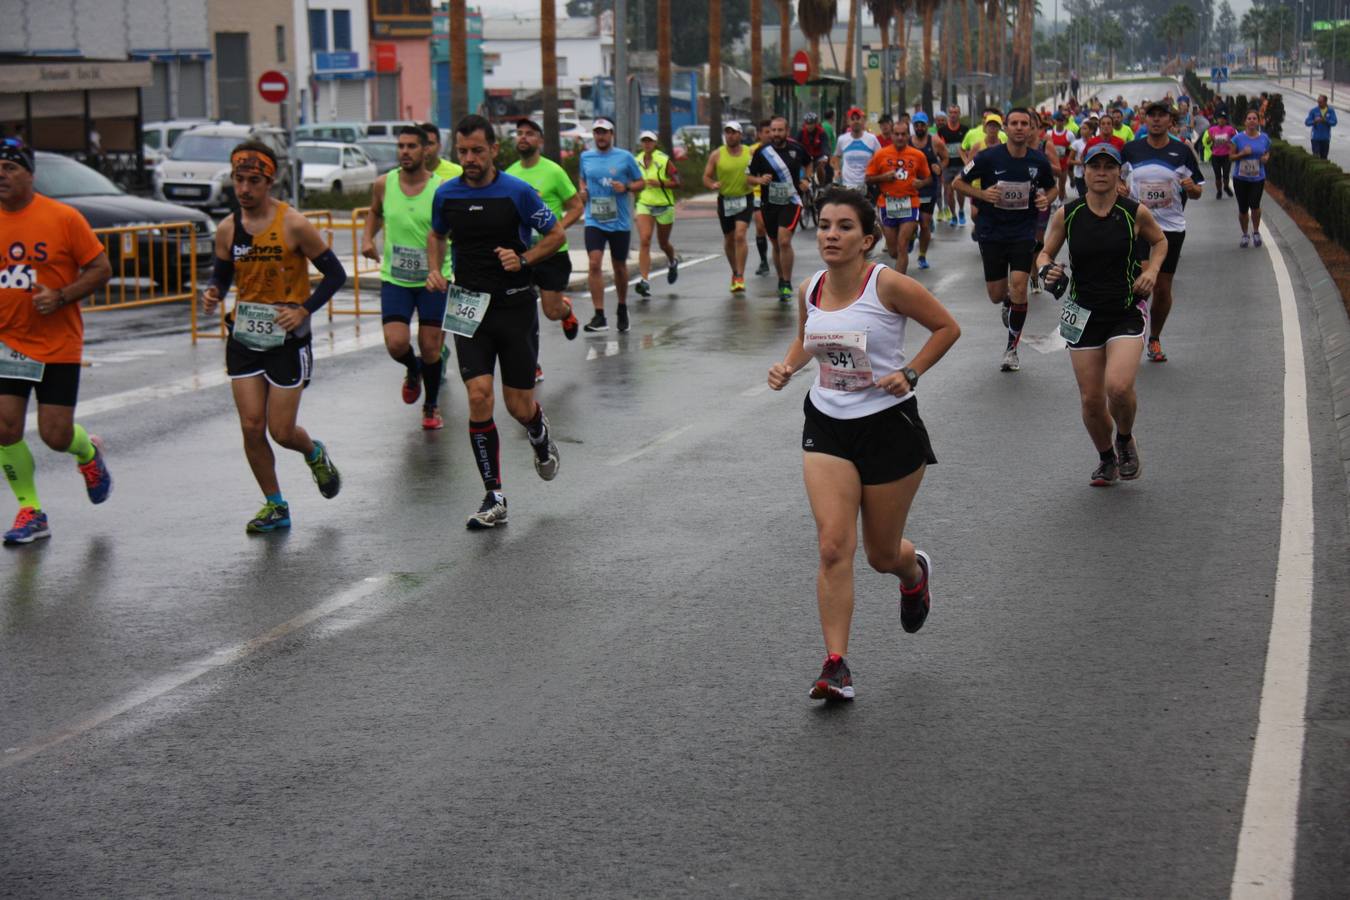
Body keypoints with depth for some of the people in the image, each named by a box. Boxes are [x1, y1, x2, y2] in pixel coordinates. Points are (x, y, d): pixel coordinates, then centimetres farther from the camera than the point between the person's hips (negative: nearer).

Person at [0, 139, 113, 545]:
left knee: (56, 436, -2)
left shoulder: (64, 218, -9)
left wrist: (61, 297, -18)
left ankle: (88, 451, 34)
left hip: (59, 344, -3)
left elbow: (101, 269, -5)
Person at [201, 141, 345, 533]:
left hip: (287, 339, -4)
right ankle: (275, 506, 14)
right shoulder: (227, 230, 1)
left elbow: (335, 274, -6)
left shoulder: (294, 225, -12)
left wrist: (304, 310, -19)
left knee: (282, 432, -2)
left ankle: (314, 453, 34)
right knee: (252, 427, -2)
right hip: (244, 338, 4)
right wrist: (212, 293, -8)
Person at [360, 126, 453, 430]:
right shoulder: (384, 185, -2)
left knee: (430, 348, 3)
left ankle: (432, 407, 27)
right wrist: (367, 237, 1)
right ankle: (412, 372, 24)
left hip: (433, 279, -1)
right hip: (394, 279, 1)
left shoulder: (441, 189, -10)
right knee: (396, 344, -14)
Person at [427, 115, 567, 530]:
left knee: (519, 405, 1)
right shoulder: (446, 195, 3)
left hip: (515, 305, -2)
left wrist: (523, 259, -14)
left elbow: (557, 234, 1)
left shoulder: (518, 192, -8)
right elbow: (436, 234, 22)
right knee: (478, 397, -11)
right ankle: (494, 499, -3)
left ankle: (540, 435, 41)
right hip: (469, 306, 2)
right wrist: (435, 270, 4)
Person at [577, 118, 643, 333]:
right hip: (594, 221, 1)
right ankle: (599, 317, -15)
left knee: (619, 267, 11)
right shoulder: (585, 157, 8)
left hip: (619, 222, -1)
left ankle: (622, 309, 34)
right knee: (594, 263, -15)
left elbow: (641, 183, 5)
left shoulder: (625, 157, 0)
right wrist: (582, 190, 3)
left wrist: (626, 187, -14)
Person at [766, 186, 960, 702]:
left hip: (889, 426, -3)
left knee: (882, 554, 10)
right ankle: (836, 665, -8)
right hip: (827, 426, 3)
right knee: (834, 546, -12)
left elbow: (947, 327, -4)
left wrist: (909, 373, -14)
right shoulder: (808, 291, 0)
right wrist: (788, 365, 1)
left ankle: (915, 573, 49)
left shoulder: (887, 285, -15)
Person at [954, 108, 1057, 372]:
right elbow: (959, 183, 0)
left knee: (1018, 286, -16)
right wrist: (982, 194, -17)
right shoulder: (989, 157, -10)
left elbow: (1052, 187, 17)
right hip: (991, 231, 0)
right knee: (997, 295, 5)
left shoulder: (1039, 161, -3)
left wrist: (1046, 199, -6)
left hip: (1024, 232, 0)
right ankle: (1008, 303, 47)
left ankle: (1012, 348, 1)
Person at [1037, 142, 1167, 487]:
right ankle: (1107, 459, 30)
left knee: (1118, 387, -22)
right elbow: (1045, 253, 10)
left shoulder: (1136, 213, -4)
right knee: (1091, 400, 2)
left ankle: (1125, 439, 11)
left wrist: (1151, 271, -3)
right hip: (1084, 313, 2)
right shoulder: (1066, 215, -2)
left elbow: (1160, 242, 14)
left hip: (1126, 312, -2)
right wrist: (1046, 271, -12)